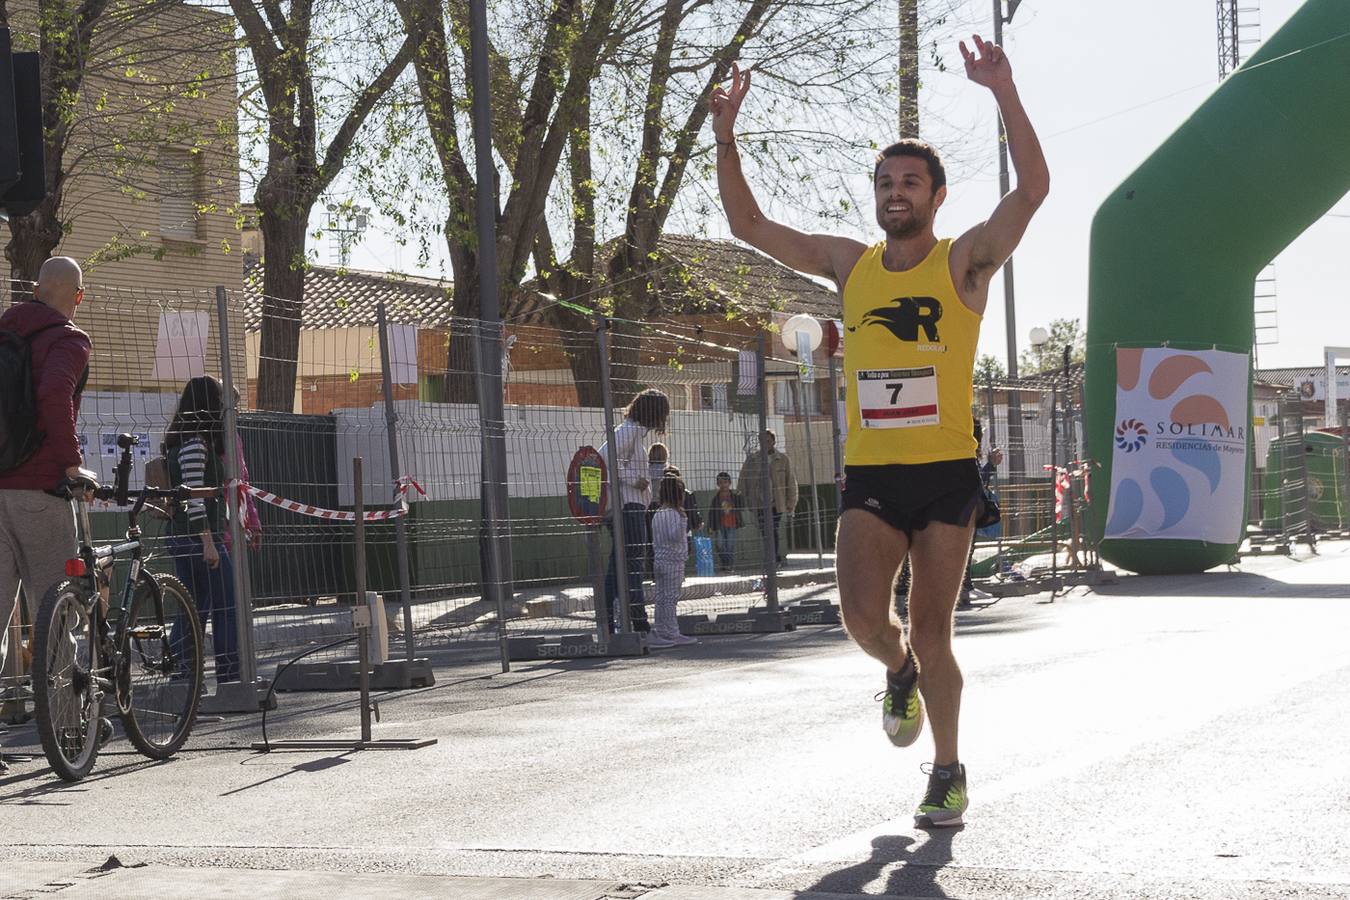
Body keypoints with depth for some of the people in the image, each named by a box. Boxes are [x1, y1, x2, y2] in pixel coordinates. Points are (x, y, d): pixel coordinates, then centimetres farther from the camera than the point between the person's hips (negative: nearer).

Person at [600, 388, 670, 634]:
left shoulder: (636, 431, 18)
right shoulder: (629, 430, -12)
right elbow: (604, 456, -25)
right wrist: (632, 479, -21)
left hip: (633, 505, 10)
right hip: (628, 504, -10)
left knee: (617, 564, 9)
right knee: (633, 562, -8)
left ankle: (608, 621, 11)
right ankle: (639, 621, -8)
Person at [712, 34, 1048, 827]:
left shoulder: (964, 262, -1)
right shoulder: (849, 263, 10)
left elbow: (1034, 188, -16)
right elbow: (749, 224, 13)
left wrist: (1003, 92, -23)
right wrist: (727, 136, 3)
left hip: (946, 472, -3)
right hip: (869, 474, 3)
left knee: (931, 630, 0)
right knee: (863, 615, -14)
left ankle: (949, 771, 18)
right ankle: (901, 673, 22)